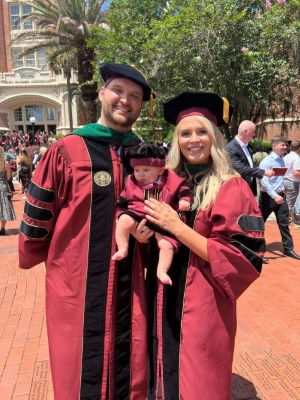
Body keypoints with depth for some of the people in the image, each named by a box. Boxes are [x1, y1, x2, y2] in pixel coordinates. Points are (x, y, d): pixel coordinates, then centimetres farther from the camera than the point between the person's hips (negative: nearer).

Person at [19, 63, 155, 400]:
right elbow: (37, 215, 0)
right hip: (77, 286, -3)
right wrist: (34, 257, 11)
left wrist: (146, 227, -4)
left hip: (129, 288, 4)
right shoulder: (66, 151, -9)